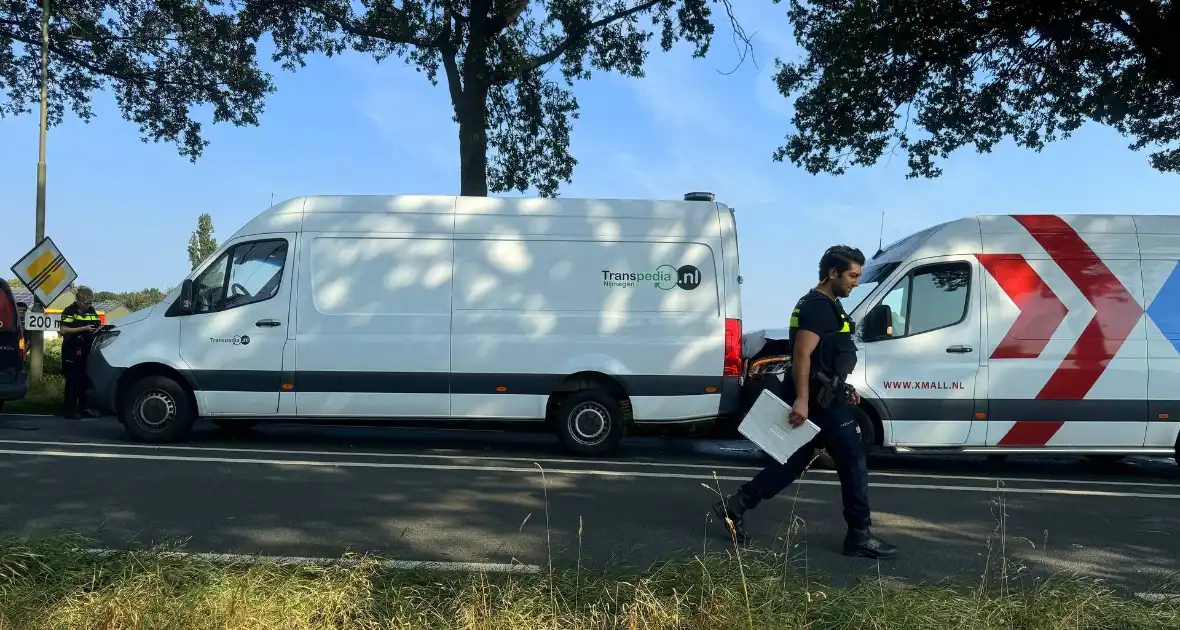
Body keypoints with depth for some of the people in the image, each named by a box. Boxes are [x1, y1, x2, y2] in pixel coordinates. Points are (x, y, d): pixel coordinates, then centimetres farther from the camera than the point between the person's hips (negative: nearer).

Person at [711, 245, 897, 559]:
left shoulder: (825, 304, 17)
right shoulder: (818, 307, -15)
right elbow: (802, 355, -24)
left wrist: (843, 388, 24)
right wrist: (801, 400, -30)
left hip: (821, 397, 10)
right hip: (819, 400, -10)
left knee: (795, 461, 11)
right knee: (854, 462, 0)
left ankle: (735, 506, 11)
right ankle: (859, 536, 9)